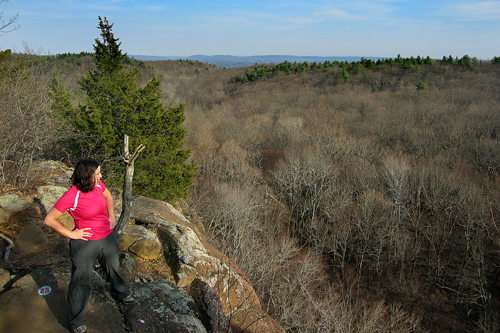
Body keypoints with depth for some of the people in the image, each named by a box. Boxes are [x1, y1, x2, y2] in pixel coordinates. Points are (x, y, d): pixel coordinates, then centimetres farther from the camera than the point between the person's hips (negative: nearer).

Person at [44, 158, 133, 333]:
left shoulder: (98, 184, -9)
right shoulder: (71, 196, -26)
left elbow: (108, 196, 15)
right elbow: (49, 220, -19)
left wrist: (112, 216, 8)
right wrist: (71, 233, -16)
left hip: (108, 236, 6)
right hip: (85, 243, -6)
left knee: (113, 267, 27)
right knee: (81, 281, 8)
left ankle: (120, 292, 57)